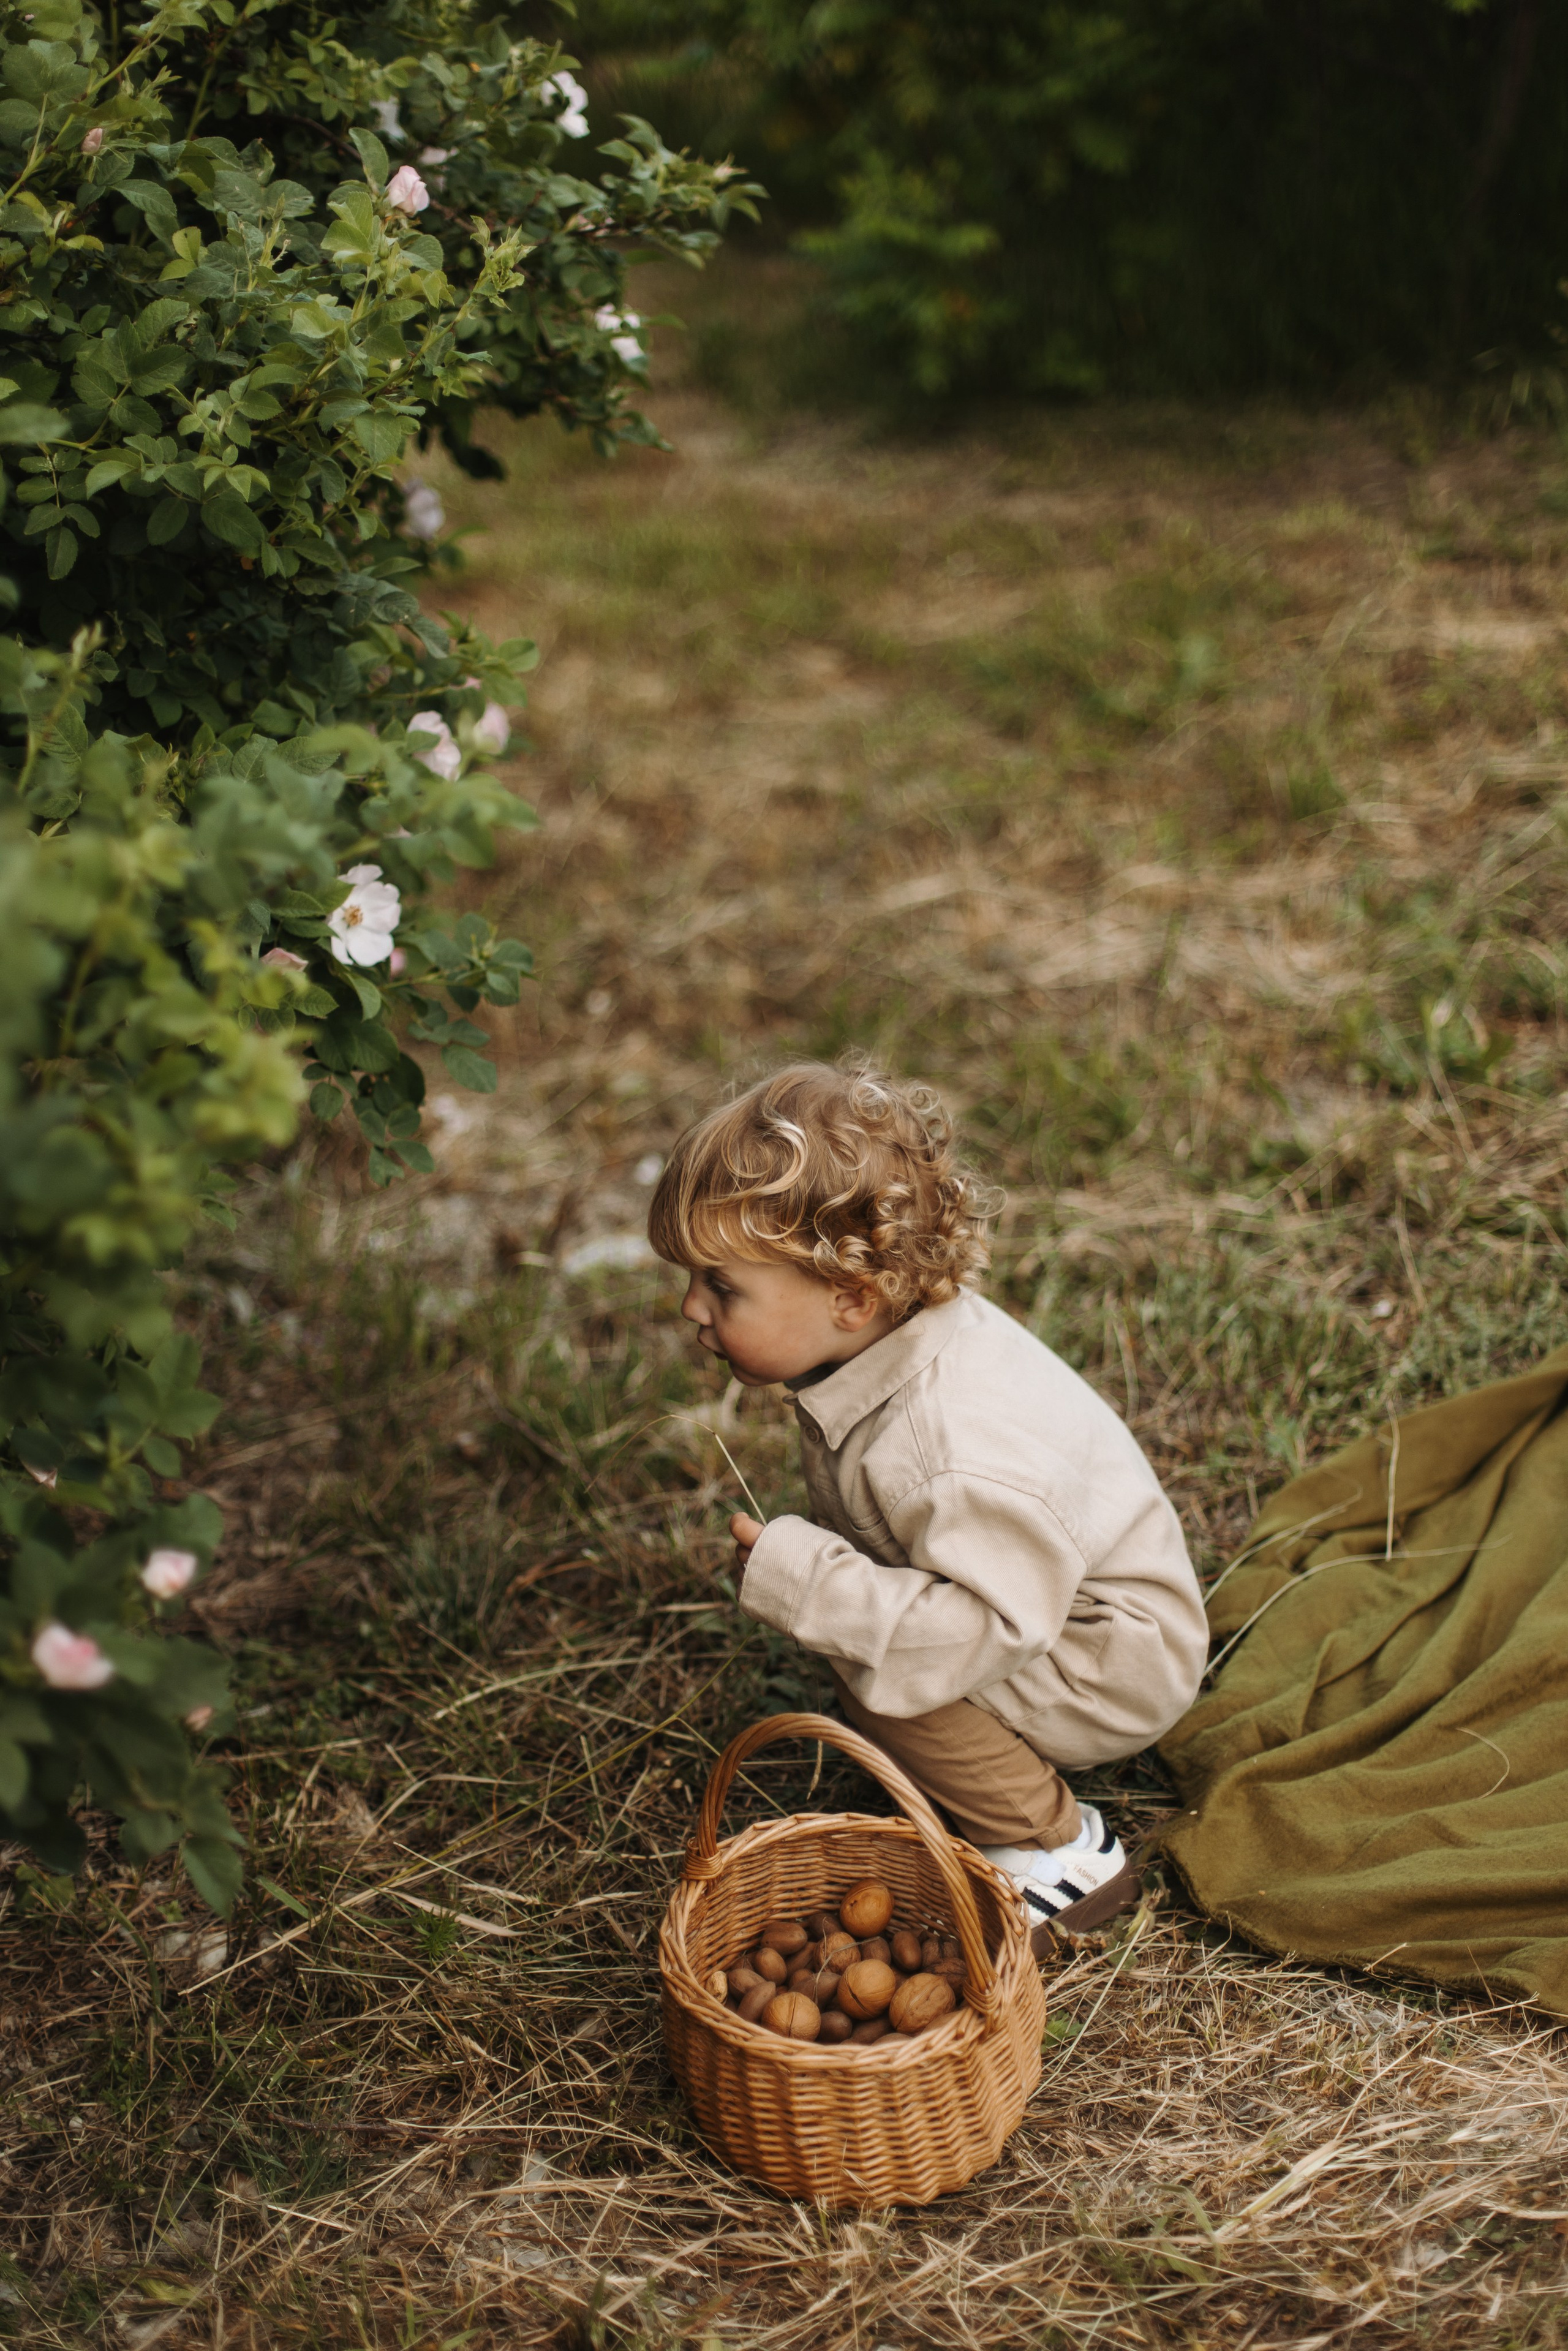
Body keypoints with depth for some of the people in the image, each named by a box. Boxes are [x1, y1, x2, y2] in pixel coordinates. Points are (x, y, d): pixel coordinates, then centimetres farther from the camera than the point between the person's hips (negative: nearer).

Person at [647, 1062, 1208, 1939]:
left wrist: (800, 1577, -38)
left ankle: (1060, 1850, -6)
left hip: (1116, 1669, -9)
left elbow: (988, 1626, -40)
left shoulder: (954, 1446, -38)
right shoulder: (878, 1345, -9)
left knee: (875, 1673, -24)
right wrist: (810, 1549, -5)